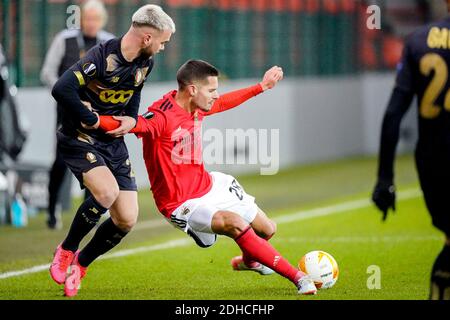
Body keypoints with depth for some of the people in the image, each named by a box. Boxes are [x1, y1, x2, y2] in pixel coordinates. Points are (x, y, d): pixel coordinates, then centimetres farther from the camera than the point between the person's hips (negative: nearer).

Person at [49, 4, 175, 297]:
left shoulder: (145, 63, 2)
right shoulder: (102, 56, -22)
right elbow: (62, 89, -32)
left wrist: (131, 118, 3)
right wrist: (92, 119, -21)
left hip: (114, 142, 7)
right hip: (80, 139, -7)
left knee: (127, 219, -4)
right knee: (107, 191, -32)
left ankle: (80, 265, 20)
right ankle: (67, 250, -6)